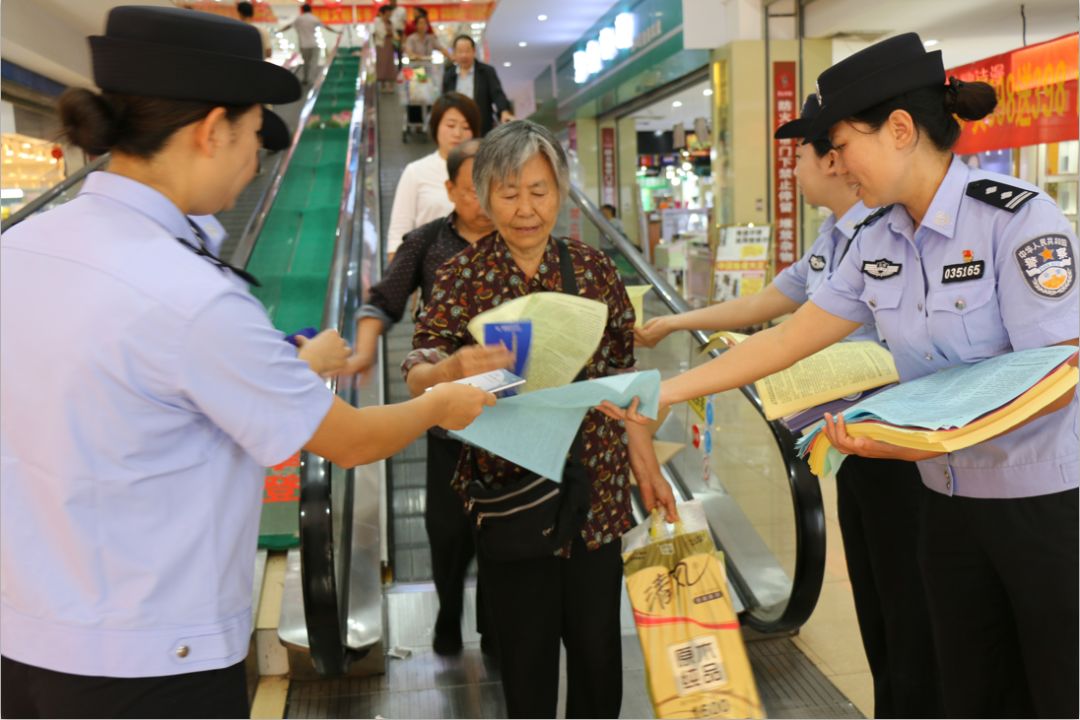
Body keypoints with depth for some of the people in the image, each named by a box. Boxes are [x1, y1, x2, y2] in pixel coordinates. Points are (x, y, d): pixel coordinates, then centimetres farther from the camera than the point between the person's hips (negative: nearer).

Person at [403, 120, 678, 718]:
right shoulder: (462, 277, -3)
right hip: (509, 488, -2)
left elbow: (623, 374, 10)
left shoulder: (593, 269, 4)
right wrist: (452, 370, -33)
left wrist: (646, 464, 8)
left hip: (595, 484, 2)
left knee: (598, 648, 10)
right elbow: (416, 374, -11)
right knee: (526, 656, 7)